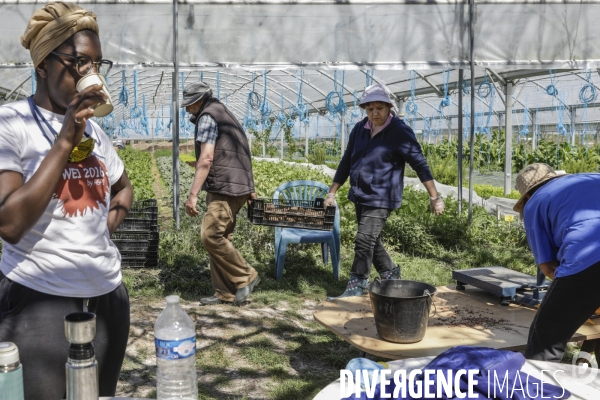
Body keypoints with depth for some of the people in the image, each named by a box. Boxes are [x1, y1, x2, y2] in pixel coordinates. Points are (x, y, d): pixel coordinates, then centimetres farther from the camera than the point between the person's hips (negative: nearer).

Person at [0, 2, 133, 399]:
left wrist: (115, 212, 5)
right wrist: (65, 142, -21)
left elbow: (124, 187, 26)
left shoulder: (93, 128, 8)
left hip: (107, 295, 6)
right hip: (38, 301, -6)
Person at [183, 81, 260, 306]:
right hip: (235, 187, 10)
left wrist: (193, 194, -22)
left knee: (210, 236, -12)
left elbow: (206, 159, -19)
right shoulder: (224, 114, 23)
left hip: (224, 188, -10)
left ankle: (246, 277, -1)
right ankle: (225, 293, 12)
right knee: (219, 238, 9)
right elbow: (240, 154, 26)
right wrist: (249, 187, 29)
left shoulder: (207, 117, -8)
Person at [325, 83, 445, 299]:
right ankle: (390, 274, 35)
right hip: (360, 196, 7)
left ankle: (356, 285, 1)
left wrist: (435, 197, -10)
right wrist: (332, 192, 12)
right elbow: (346, 162, 12)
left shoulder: (400, 132, -12)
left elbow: (420, 164, -10)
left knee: (364, 240, -11)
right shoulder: (360, 129, 5)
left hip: (381, 198, -7)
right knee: (372, 240, 16)